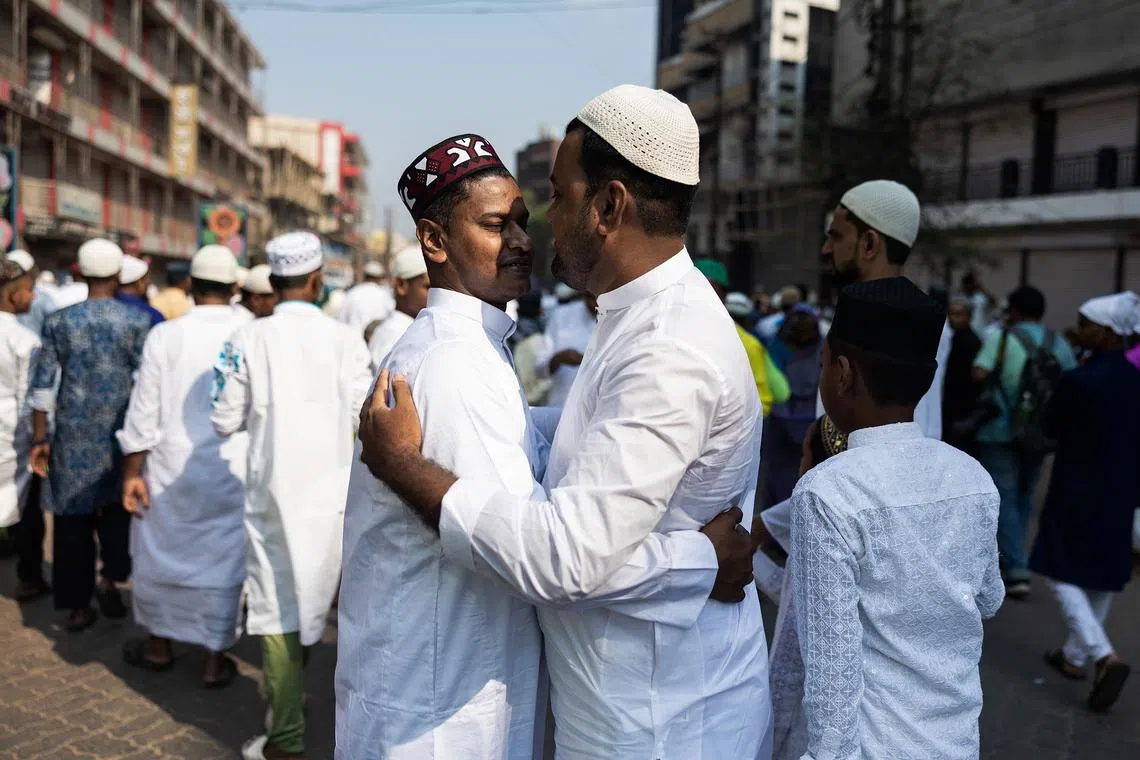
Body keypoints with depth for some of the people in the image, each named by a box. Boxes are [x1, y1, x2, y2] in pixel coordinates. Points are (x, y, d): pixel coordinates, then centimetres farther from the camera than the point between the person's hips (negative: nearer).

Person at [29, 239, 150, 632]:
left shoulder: (58, 321, -1)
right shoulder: (139, 320, -5)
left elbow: (42, 385, 0)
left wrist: (39, 439, 7)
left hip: (73, 436, 1)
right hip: (121, 433, -1)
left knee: (73, 517, 10)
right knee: (119, 506, 18)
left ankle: (79, 606, 18)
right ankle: (110, 577, 0)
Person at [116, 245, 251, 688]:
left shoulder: (165, 335, -6)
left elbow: (144, 411, -5)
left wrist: (132, 471, 3)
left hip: (173, 468, 1)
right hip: (235, 471, 0)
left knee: (162, 552, 19)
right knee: (222, 560, 11)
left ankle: (159, 646, 36)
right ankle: (216, 658, 21)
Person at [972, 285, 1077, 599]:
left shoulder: (1000, 338, -10)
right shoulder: (1059, 344, 4)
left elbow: (979, 374, -22)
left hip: (1000, 432, -5)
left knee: (1005, 499, -1)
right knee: (1023, 497, 19)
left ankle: (1018, 570, -10)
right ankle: (1012, 557, 30)